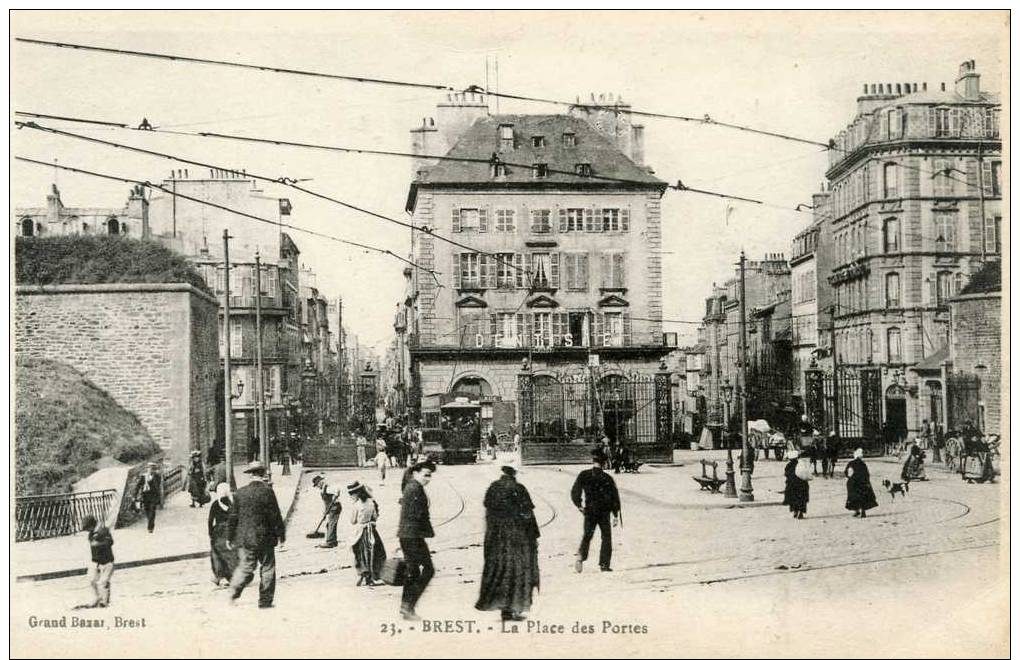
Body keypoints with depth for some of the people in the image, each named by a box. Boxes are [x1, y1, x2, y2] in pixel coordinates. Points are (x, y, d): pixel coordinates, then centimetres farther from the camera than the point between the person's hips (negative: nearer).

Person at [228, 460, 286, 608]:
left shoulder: (240, 493, -1)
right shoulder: (267, 492, -11)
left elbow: (233, 517, 4)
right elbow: (276, 516, -9)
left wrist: (230, 537, 14)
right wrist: (281, 534, 3)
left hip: (244, 538, 3)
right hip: (264, 538, -3)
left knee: (245, 567, 13)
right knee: (267, 568, 9)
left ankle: (234, 593, -3)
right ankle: (265, 600, 12)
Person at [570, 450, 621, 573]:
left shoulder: (583, 475, -4)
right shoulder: (607, 478, -5)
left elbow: (575, 493, -7)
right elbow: (615, 497, -3)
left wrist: (579, 505, 7)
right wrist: (616, 515, 4)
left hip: (589, 511, 1)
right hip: (604, 512, -1)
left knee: (587, 536, 10)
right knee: (606, 537, 12)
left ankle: (580, 556, -15)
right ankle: (604, 564, 9)